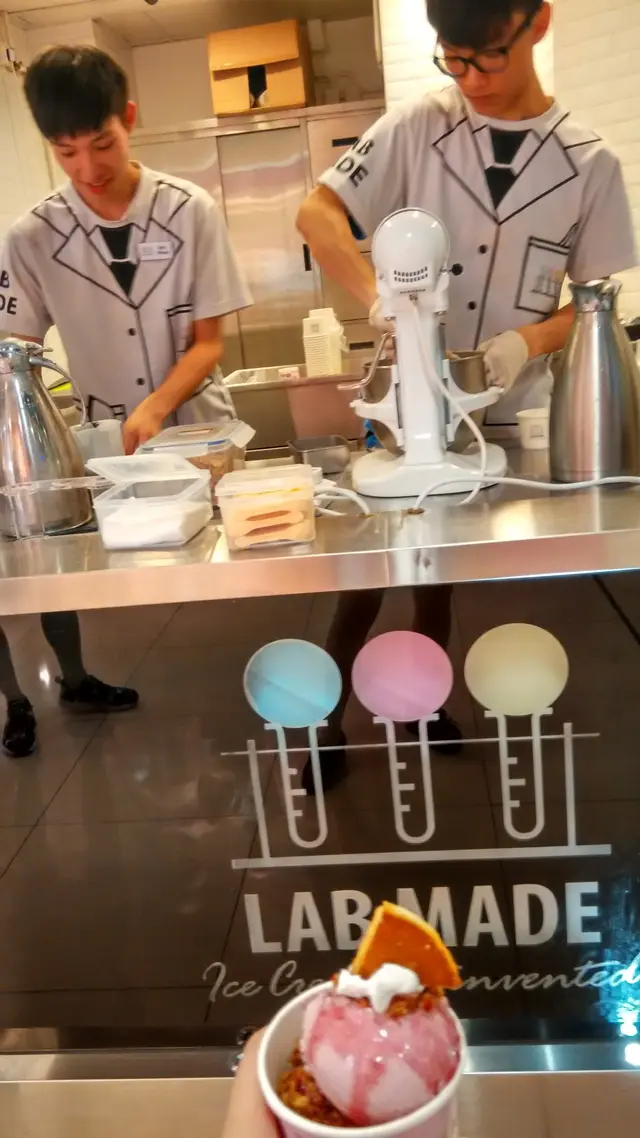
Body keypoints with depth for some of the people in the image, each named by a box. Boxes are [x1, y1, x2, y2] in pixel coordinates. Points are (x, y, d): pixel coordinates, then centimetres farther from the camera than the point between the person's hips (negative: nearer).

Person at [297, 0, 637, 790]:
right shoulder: (418, 127, -4)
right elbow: (316, 213, -8)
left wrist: (530, 341, -19)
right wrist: (378, 295, -25)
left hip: (509, 412, 1)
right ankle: (329, 718, 21)